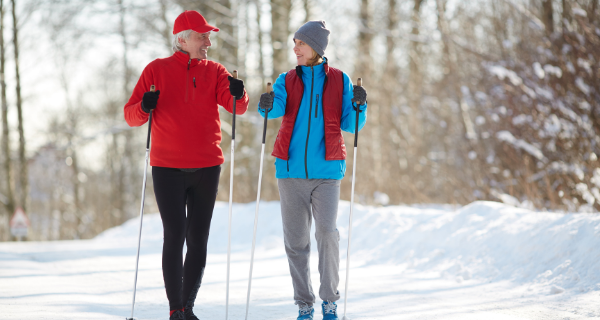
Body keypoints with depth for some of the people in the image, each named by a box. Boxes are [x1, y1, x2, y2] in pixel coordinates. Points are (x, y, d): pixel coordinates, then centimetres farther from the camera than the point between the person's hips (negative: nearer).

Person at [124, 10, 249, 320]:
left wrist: (238, 94, -31)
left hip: (206, 169, 3)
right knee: (174, 237, -6)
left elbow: (237, 107, -9)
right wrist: (144, 107, -21)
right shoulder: (156, 70, 2)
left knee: (198, 240, 6)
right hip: (167, 169, -2)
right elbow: (131, 115, 1)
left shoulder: (214, 71, 6)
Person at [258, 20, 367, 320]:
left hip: (326, 171, -2)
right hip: (291, 169, 2)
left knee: (327, 234, -15)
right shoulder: (287, 80, 10)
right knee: (295, 240, 2)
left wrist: (359, 106, -16)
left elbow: (350, 125, 4)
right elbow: (277, 107, -10)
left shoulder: (340, 81, 8)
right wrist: (267, 106, -33)